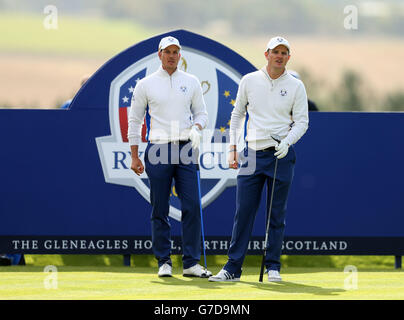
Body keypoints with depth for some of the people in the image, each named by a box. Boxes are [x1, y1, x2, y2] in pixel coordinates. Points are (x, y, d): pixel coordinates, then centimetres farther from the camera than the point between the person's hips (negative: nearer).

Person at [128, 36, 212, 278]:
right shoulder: (146, 84, 6)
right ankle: (164, 262, 6)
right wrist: (135, 156, 3)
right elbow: (135, 120, 8)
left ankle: (191, 263, -5)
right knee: (160, 209, 0)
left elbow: (201, 113, 15)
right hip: (158, 149, -1)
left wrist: (196, 128, -9)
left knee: (192, 206, -7)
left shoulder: (191, 82, 11)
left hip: (186, 149, 1)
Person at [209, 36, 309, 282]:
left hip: (281, 155, -1)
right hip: (253, 154, 1)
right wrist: (233, 148, 7)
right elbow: (237, 115, 14)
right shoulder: (249, 81, 7)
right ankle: (233, 268, -2)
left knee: (277, 214, 2)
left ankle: (273, 266, 10)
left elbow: (301, 121, 2)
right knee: (243, 211, -3)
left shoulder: (296, 86, 3)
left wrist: (287, 142, -16)